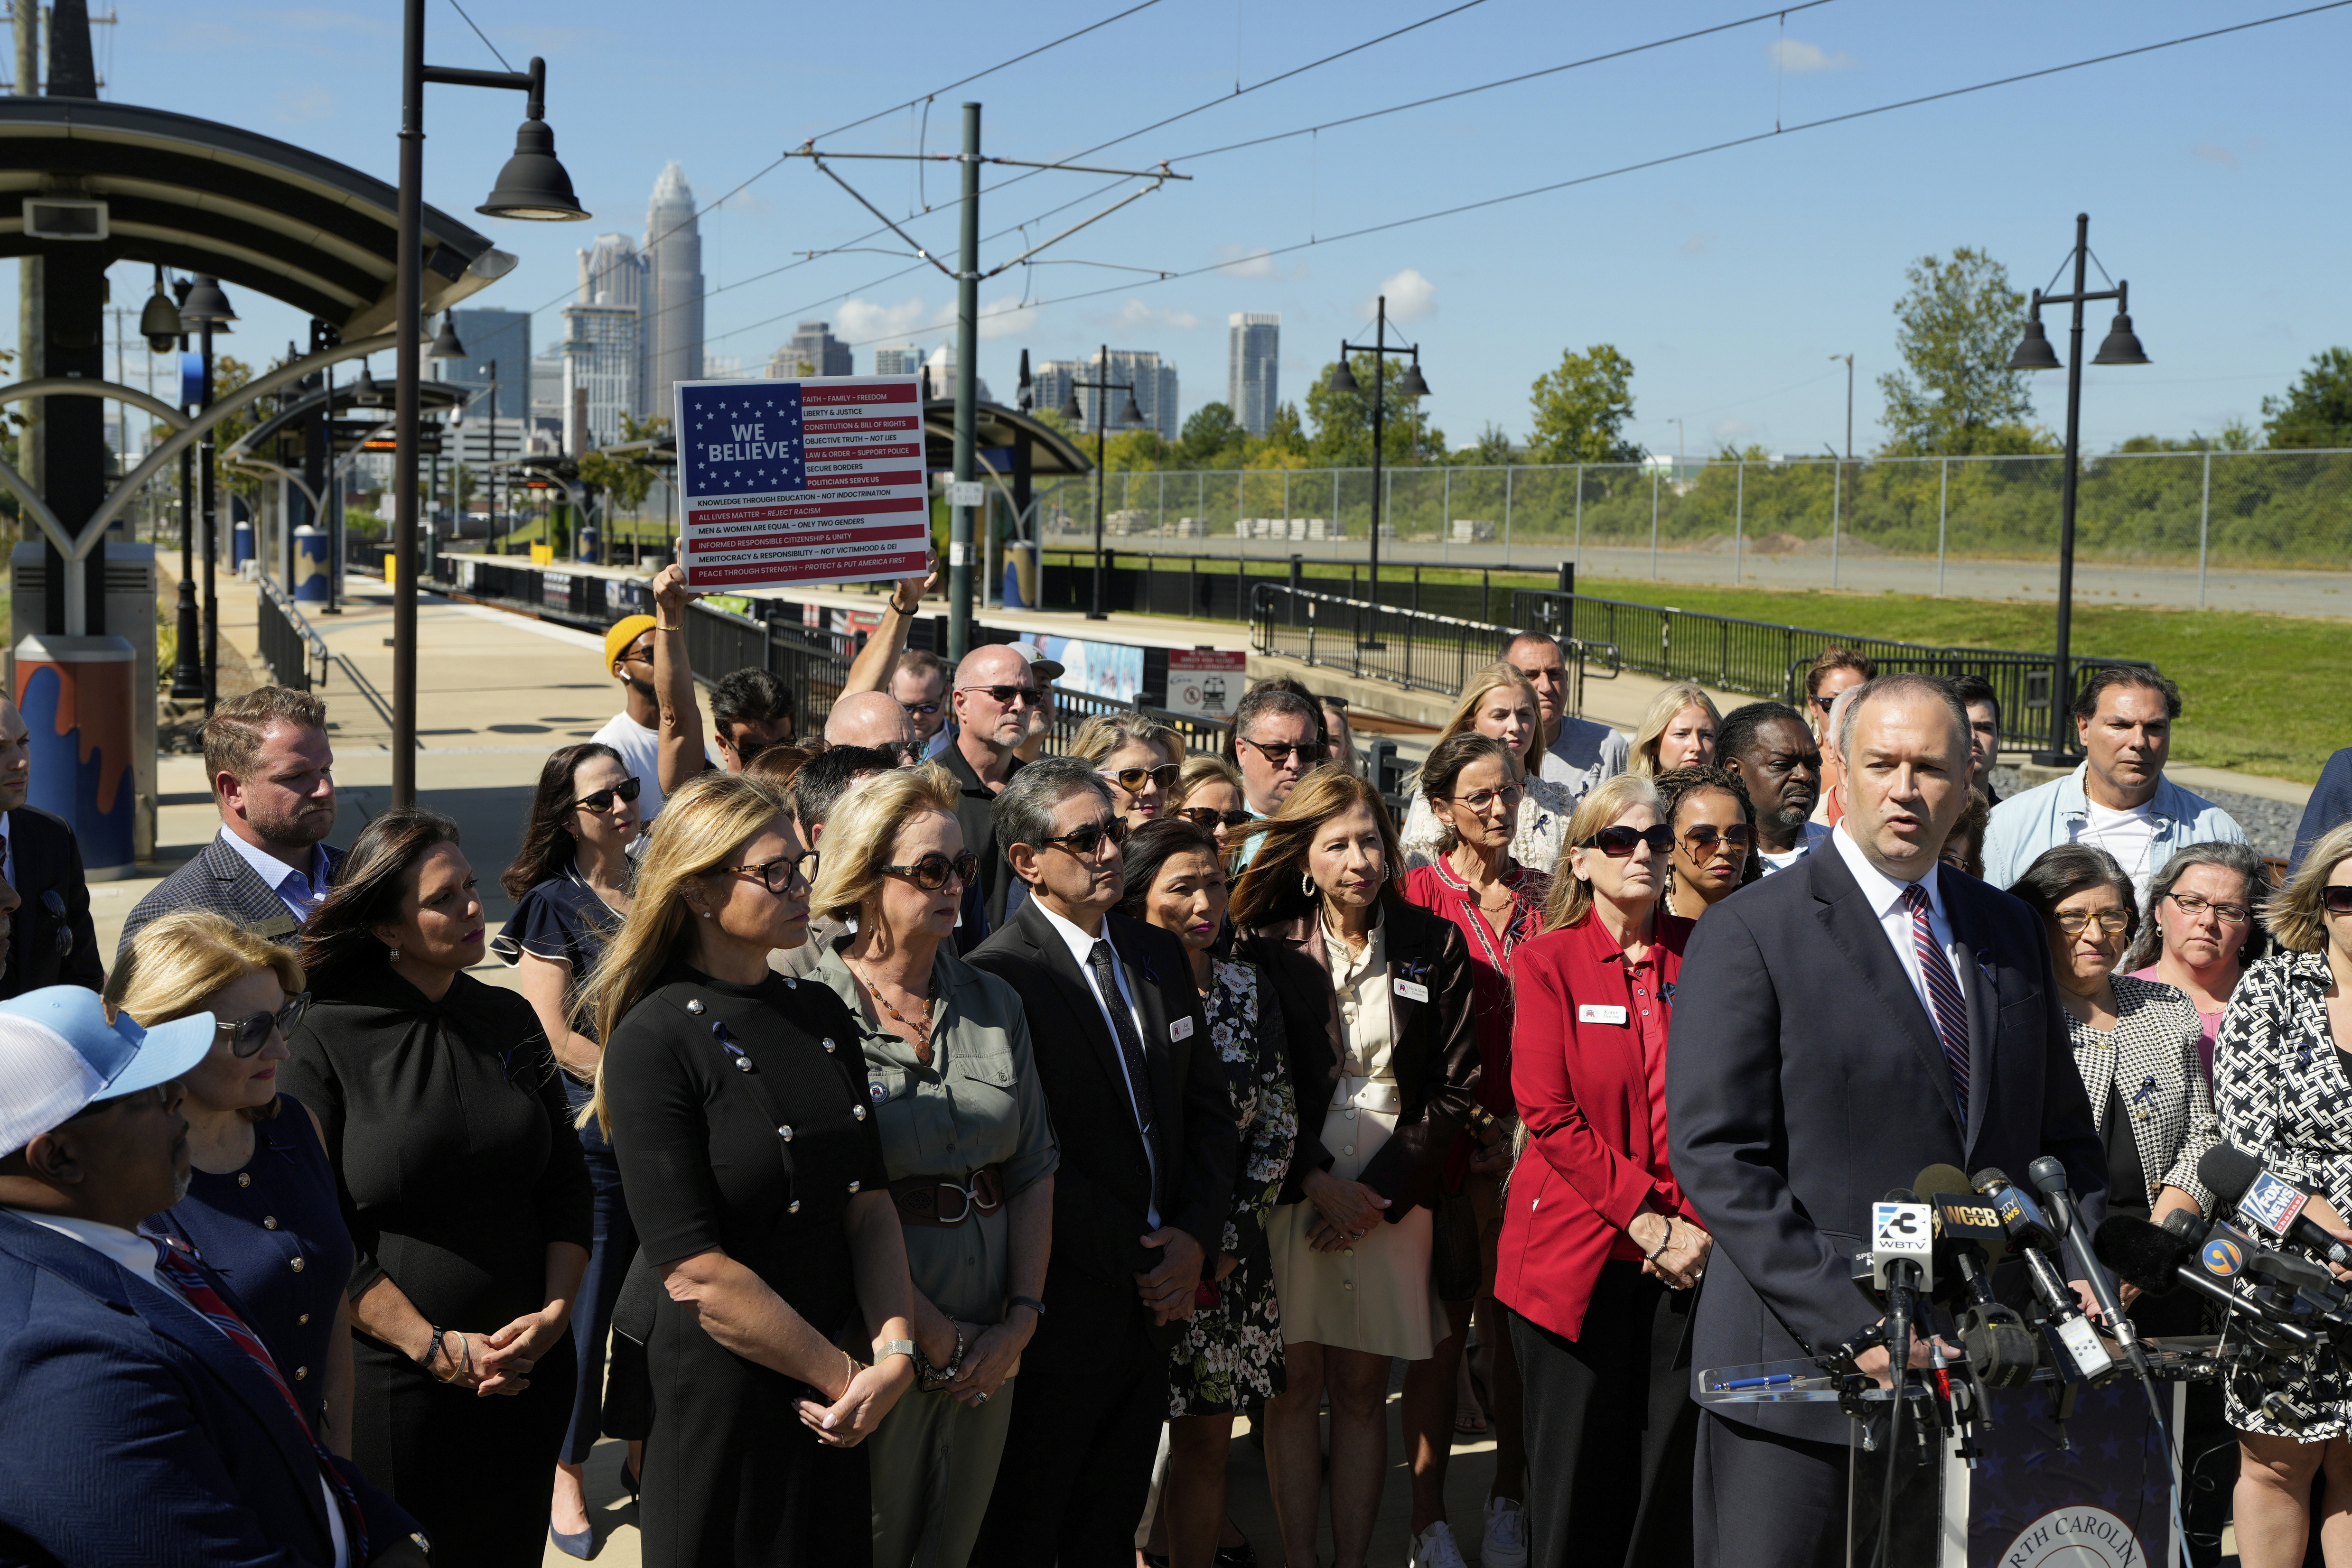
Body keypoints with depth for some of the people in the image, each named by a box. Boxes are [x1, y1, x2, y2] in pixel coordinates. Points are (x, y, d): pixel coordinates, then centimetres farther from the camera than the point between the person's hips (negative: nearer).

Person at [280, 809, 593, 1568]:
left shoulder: (510, 1020, 4)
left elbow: (567, 1183, 8)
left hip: (528, 1376, 4)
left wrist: (555, 1313, -5)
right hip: (390, 1384, -4)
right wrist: (437, 1347, -15)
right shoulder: (323, 1046, -10)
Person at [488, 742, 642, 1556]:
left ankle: (644, 1453, 27)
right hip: (592, 1136, -5)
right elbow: (560, 1038, -11)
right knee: (584, 1305, 2)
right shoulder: (552, 904, -5)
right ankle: (566, 1472, 19)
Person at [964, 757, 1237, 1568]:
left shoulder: (1159, 954, 8)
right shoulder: (997, 976, -15)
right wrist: (1133, 1259, -14)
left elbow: (1208, 1106, 10)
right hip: (1063, 1309, -6)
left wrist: (1195, 1236, -4)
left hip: (1160, 1291, 6)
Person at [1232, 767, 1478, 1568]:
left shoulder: (1434, 946, 4)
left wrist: (1380, 1193, -6)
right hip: (1294, 1192, 0)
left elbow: (1454, 1087, 1)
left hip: (1391, 1197, 1)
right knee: (1296, 1383, 1)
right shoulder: (1268, 948, 1)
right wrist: (1317, 1183, -9)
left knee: (1362, 1389, 4)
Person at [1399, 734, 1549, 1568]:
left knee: (1518, 1326, 6)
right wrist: (1472, 1122, -8)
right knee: (1442, 1327, 1)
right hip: (1451, 1146, -3)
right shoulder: (1421, 893, -2)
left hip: (1531, 1145, 3)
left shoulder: (1543, 897, 10)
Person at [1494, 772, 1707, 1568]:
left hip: (1691, 1253, 2)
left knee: (1675, 1471, 4)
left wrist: (1701, 1226, -5)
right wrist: (1648, 1221, -12)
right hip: (1580, 1251, -2)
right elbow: (1550, 1114, -7)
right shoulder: (1548, 960, 0)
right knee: (1579, 1471, 4)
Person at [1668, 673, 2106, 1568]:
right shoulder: (1749, 937, -6)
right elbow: (1715, 1158, -13)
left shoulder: (2010, 933, 13)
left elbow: (2064, 1135, 19)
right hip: (1805, 1370, -5)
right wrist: (1850, 1326, -19)